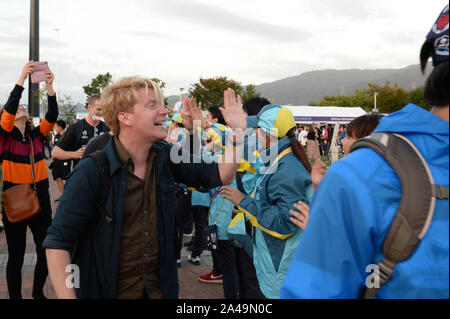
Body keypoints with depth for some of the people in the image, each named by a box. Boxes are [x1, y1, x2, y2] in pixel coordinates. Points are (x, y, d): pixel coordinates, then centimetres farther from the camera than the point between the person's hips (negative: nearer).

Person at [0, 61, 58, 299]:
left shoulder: (38, 135, 8)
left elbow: (52, 116, -8)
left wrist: (49, 86, -19)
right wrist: (22, 79, -24)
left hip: (40, 199, 4)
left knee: (47, 253, 7)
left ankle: (38, 292, 31)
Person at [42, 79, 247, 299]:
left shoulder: (166, 157, -4)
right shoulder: (91, 172, -21)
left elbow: (220, 176, 3)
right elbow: (58, 243, -20)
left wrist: (238, 132, -9)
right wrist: (67, 296, -29)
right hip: (104, 291, -5)